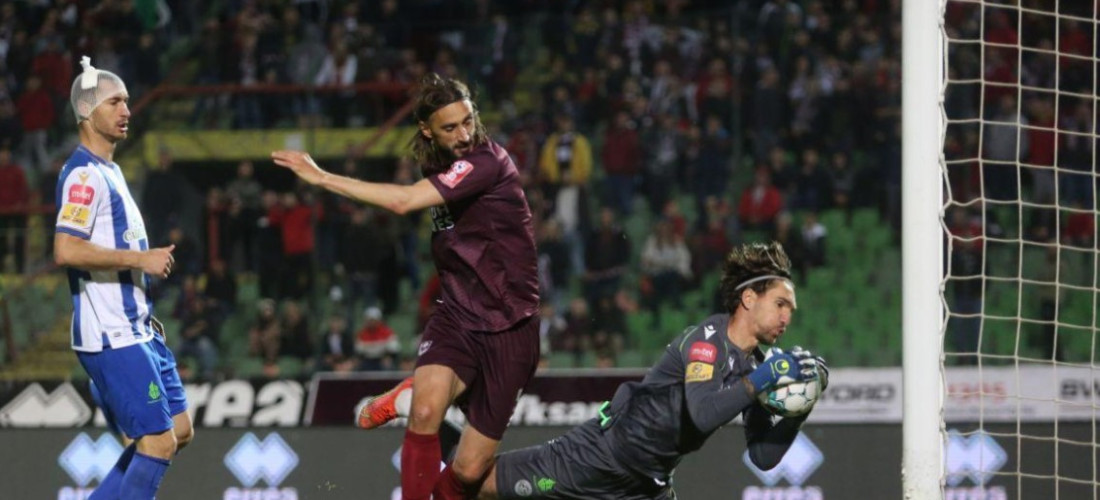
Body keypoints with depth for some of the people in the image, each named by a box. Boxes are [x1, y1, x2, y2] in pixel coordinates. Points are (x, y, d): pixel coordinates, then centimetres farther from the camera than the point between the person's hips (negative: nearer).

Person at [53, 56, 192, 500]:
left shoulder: (108, 170, 18)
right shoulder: (84, 175, -14)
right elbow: (66, 251, -27)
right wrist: (141, 259, -21)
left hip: (137, 329, 10)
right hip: (111, 337, -10)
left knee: (179, 429, 11)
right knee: (159, 441, -11)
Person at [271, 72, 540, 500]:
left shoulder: (486, 161, -18)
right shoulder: (436, 167, 7)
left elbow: (404, 201, -29)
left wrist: (321, 177, -25)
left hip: (506, 330, -5)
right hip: (456, 316, 5)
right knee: (426, 410, -29)